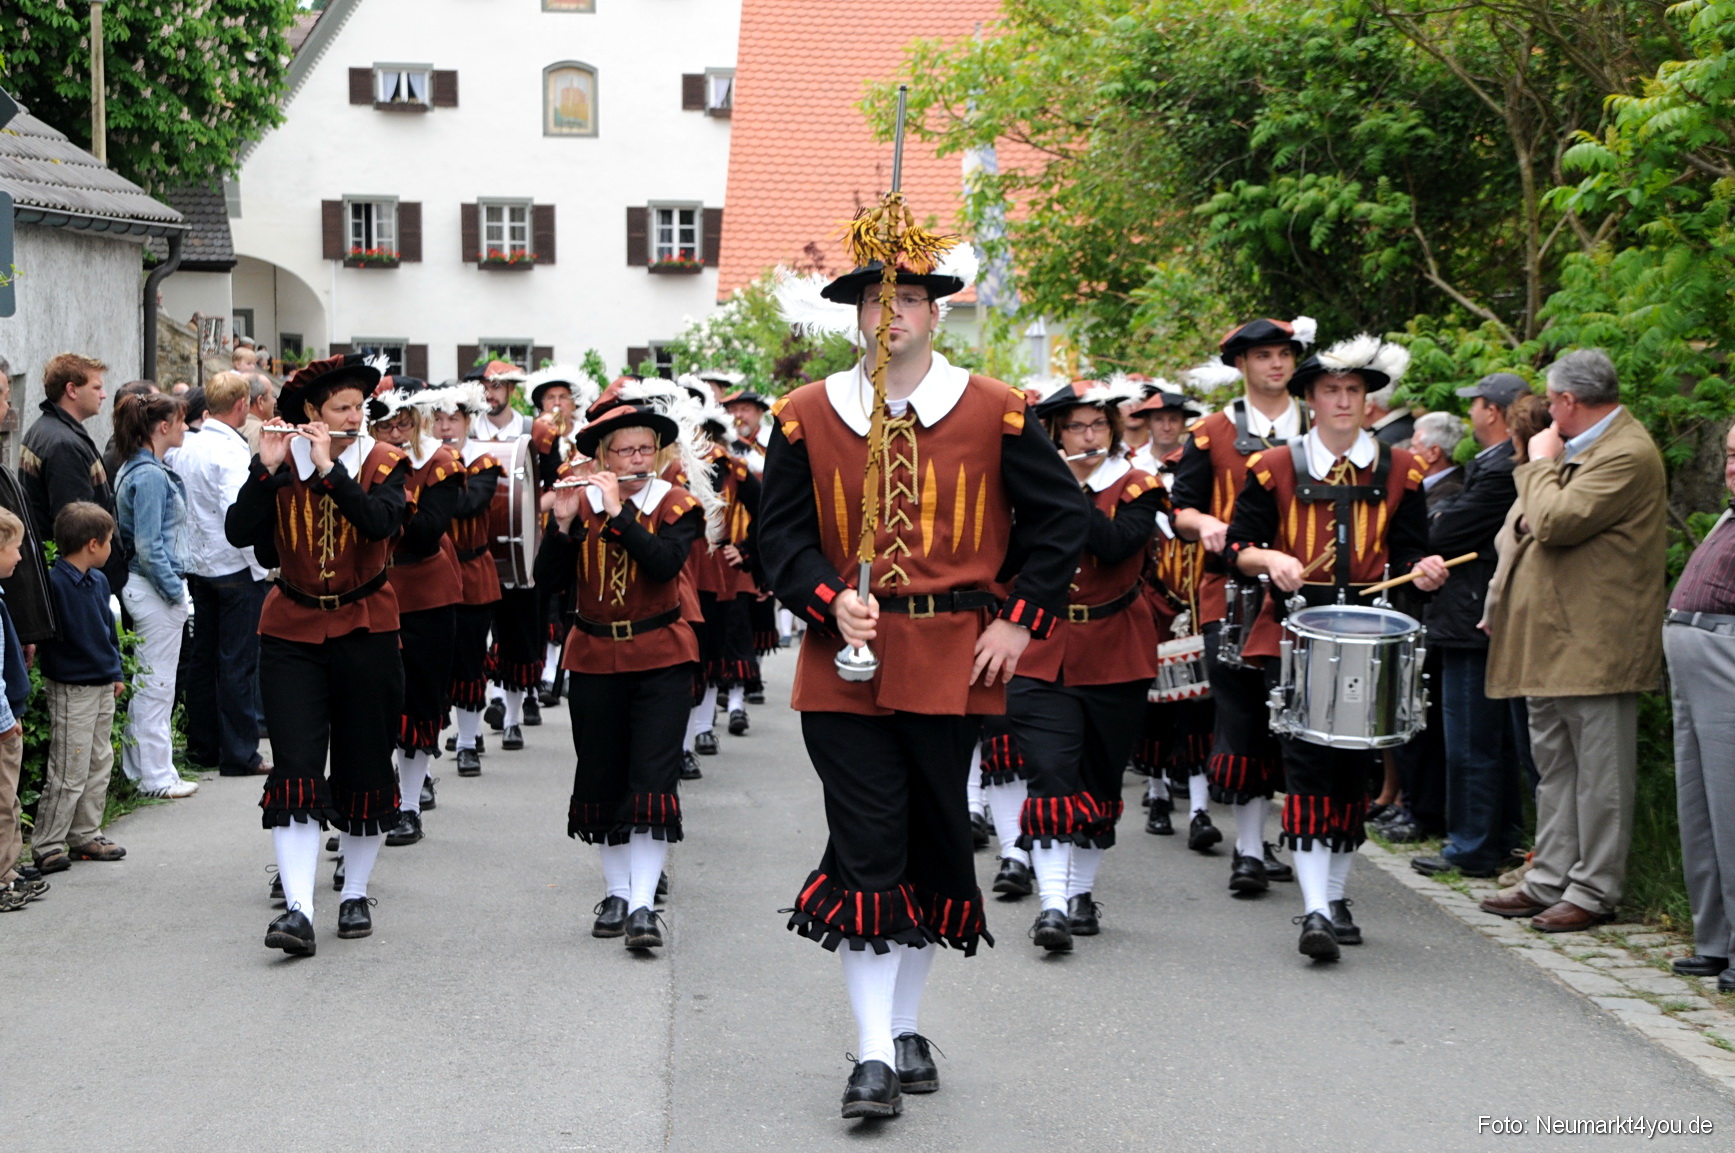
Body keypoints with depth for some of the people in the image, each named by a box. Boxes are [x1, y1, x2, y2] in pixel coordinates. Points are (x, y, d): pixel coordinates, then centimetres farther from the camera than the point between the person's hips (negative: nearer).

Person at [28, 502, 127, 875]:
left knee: (99, 765, 14)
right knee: (69, 772, -5)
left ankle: (85, 835, 25)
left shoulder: (99, 581, 8)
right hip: (71, 690, -9)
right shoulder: (54, 583, -19)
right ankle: (46, 845, 3)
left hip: (103, 688, 9)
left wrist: (115, 672, 21)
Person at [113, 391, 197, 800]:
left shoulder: (136, 470, 12)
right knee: (157, 686, -2)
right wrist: (175, 590, -15)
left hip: (144, 587, 10)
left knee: (149, 685, 16)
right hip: (156, 587, -10)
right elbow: (148, 547, -22)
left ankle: (139, 766, 23)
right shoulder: (151, 476, -18)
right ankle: (156, 776, 5)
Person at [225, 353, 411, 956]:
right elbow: (239, 533, -12)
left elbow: (381, 522, -22)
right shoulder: (280, 462, 0)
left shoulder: (384, 463, -2)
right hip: (292, 634, 0)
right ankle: (298, 910, -17)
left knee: (364, 767, 7)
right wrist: (268, 466, -21)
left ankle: (355, 894, 24)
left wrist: (329, 466, -25)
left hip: (365, 630, 0)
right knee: (296, 770, -10)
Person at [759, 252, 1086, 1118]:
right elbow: (780, 532, 4)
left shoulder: (995, 413, 1)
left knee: (937, 844, 10)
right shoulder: (806, 417, 2)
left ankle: (905, 1027, 27)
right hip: (846, 661, -1)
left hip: (954, 661, 1)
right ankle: (874, 1055, -2)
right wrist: (831, 602, -13)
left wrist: (1019, 620, -3)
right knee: (864, 850, -6)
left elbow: (1064, 517, 5)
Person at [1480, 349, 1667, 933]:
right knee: (1555, 765, 14)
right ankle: (1550, 880, 20)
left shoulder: (1626, 453, -15)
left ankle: (1593, 890, 3)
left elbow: (1559, 520, -23)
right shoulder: (1581, 447, 18)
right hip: (1553, 643, 10)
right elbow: (1542, 524, 30)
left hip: (1594, 644, -10)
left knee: (1599, 771, -2)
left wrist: (1540, 464, -8)